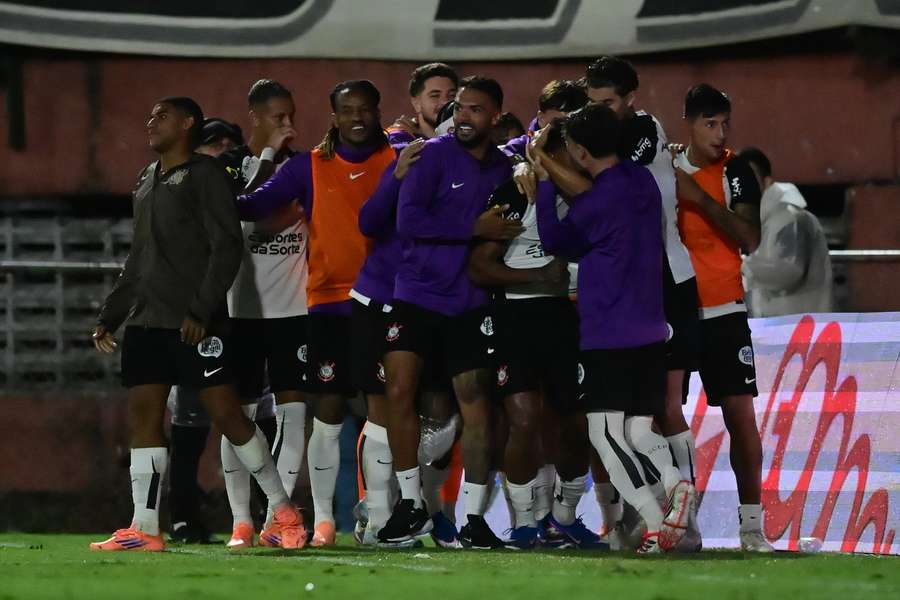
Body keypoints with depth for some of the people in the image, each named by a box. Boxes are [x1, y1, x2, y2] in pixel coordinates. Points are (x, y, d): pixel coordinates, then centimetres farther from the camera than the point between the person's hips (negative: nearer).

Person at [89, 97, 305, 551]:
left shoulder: (205, 174, -5)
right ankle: (144, 529, 0)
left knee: (225, 413, -7)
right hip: (146, 321, 8)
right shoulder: (147, 181, 19)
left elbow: (226, 248, -12)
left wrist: (200, 311, -19)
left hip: (196, 323, -8)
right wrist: (110, 316, 21)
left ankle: (283, 512, 3)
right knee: (143, 416, 1)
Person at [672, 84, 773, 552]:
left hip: (722, 311, -3)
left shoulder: (736, 172, -2)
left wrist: (700, 198, -19)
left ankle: (751, 524, -4)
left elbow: (750, 240, -14)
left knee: (741, 413, -8)